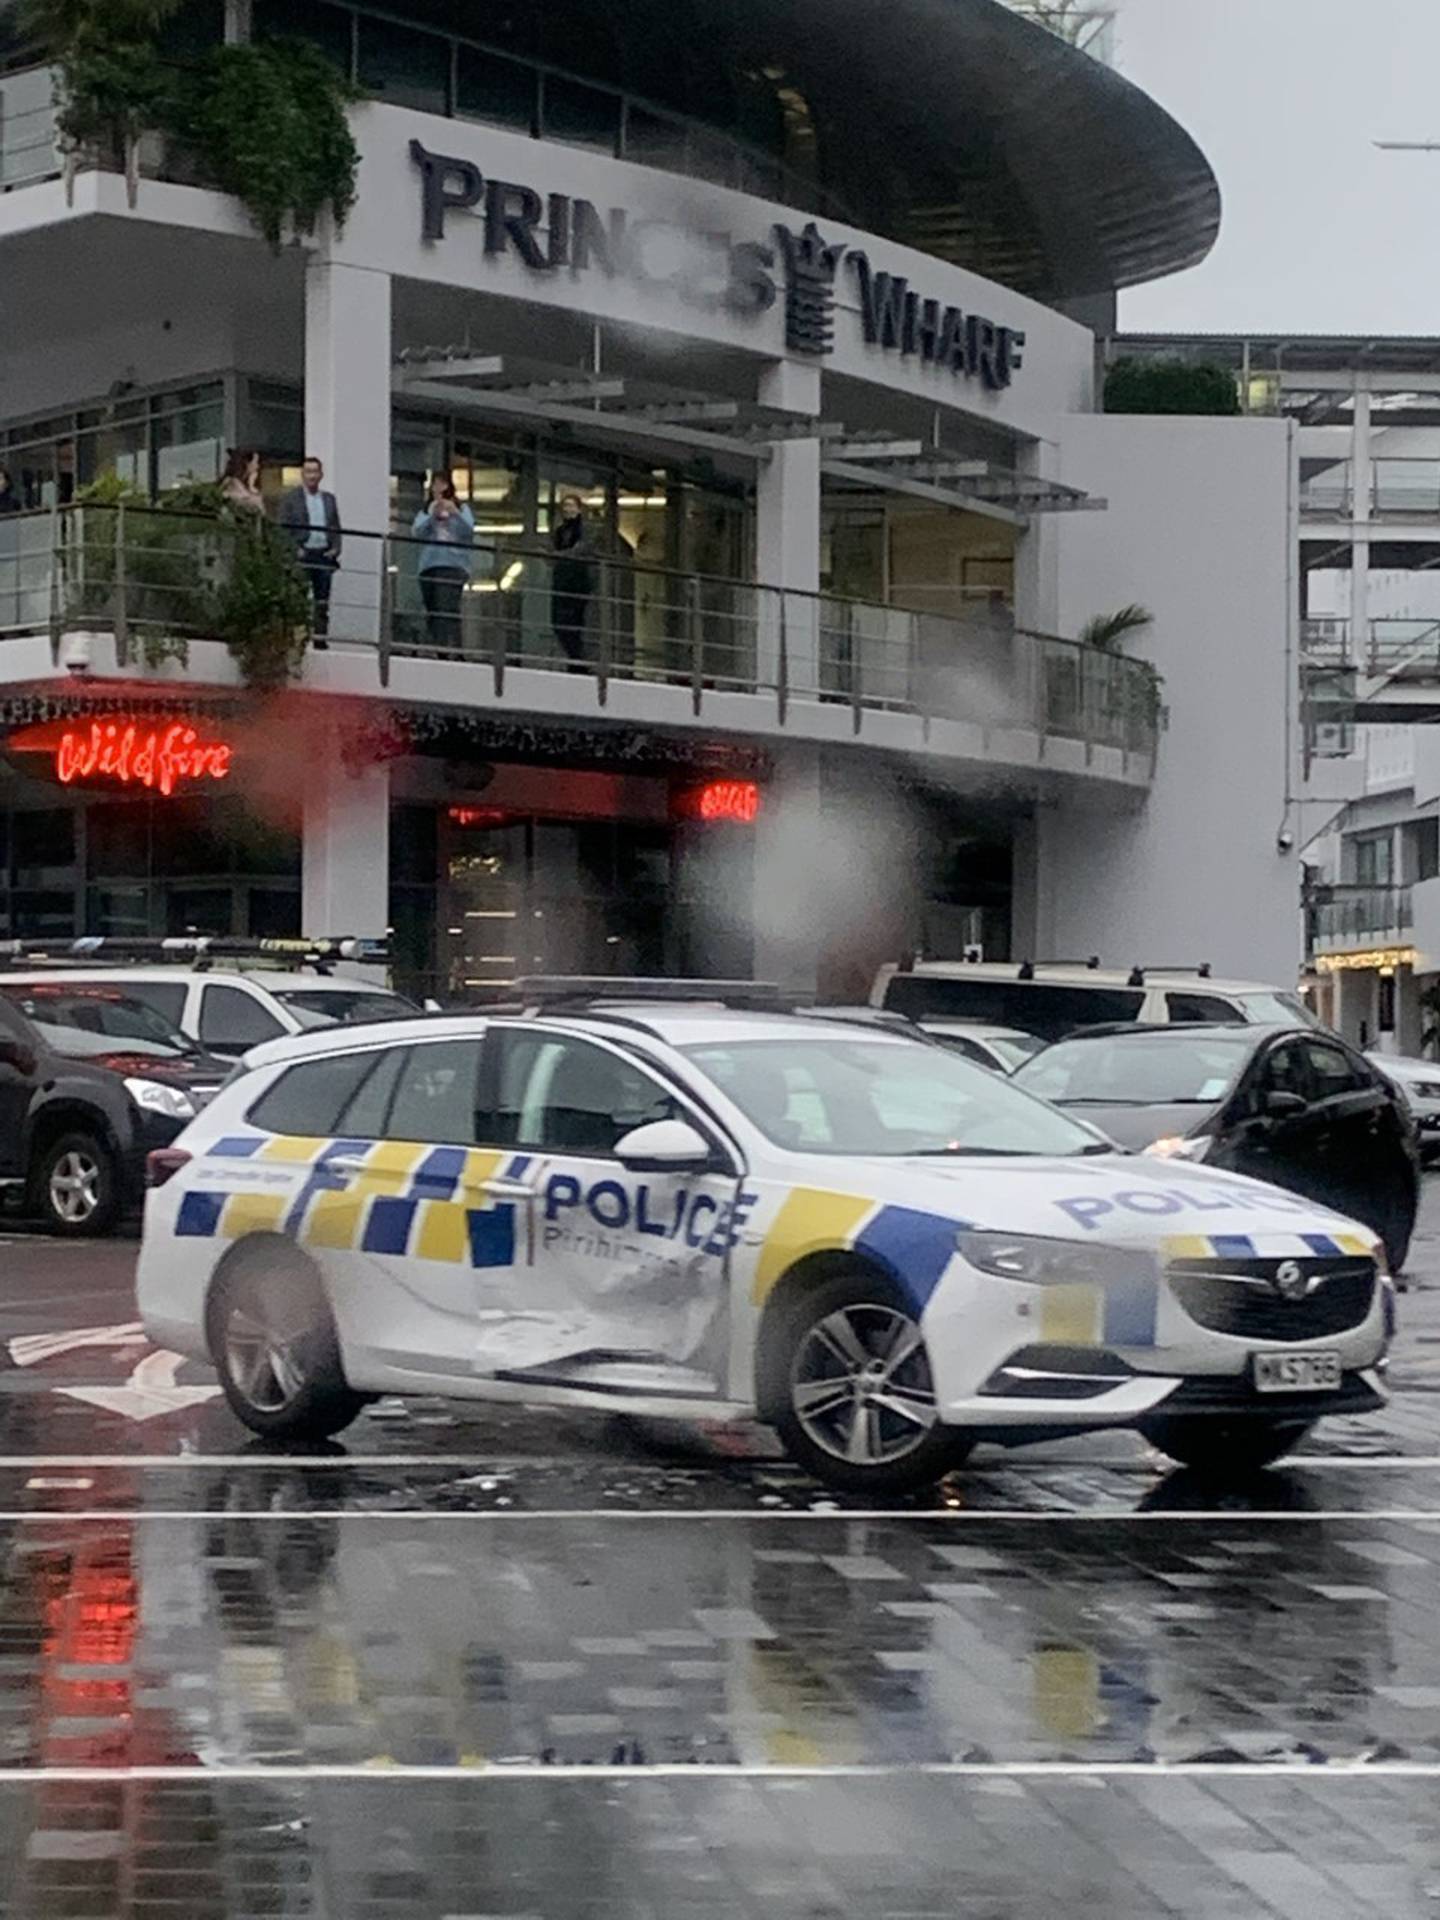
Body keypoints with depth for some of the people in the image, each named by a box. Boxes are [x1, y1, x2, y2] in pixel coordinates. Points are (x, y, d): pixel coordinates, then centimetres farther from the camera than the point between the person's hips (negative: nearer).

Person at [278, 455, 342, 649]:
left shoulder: (329, 499, 16)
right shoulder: (291, 498, 3)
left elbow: (337, 528, 16)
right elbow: (284, 528, -1)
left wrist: (335, 548, 1)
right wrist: (295, 550, -11)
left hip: (325, 555, 4)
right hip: (303, 555, -4)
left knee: (322, 600, 3)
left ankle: (321, 638, 6)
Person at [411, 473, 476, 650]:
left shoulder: (461, 509, 15)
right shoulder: (425, 511, 22)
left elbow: (468, 531, -2)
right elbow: (418, 532, 4)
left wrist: (454, 513, -17)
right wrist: (433, 516, -11)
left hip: (453, 564, -4)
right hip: (428, 565, 4)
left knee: (447, 608, -21)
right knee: (431, 611, -3)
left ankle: (450, 647, -32)